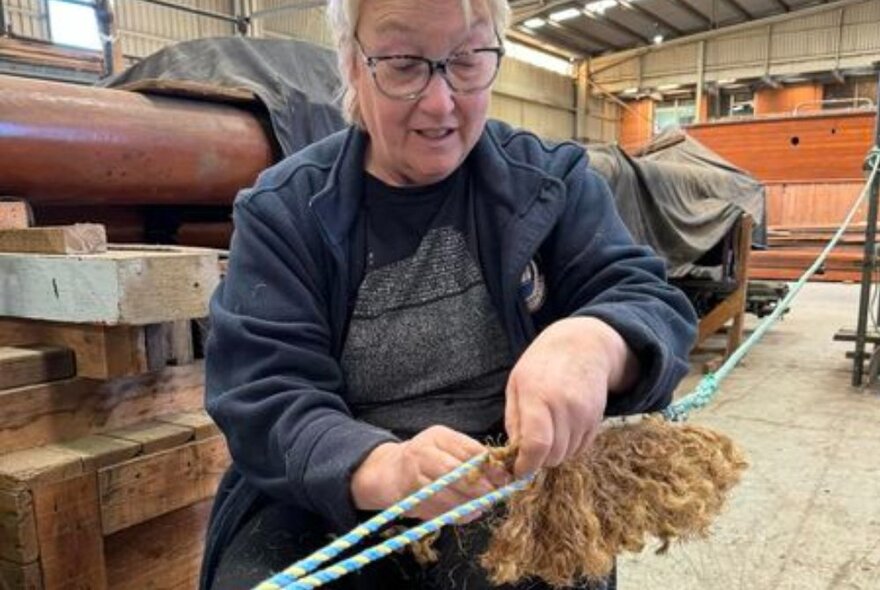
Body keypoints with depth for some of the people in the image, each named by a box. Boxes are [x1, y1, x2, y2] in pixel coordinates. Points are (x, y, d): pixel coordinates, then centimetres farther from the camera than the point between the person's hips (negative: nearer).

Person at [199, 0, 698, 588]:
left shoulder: (550, 180, 2)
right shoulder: (281, 211, -3)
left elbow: (650, 300, -7)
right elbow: (263, 401, -11)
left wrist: (591, 343, -32)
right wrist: (380, 468, -32)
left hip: (516, 496, 1)